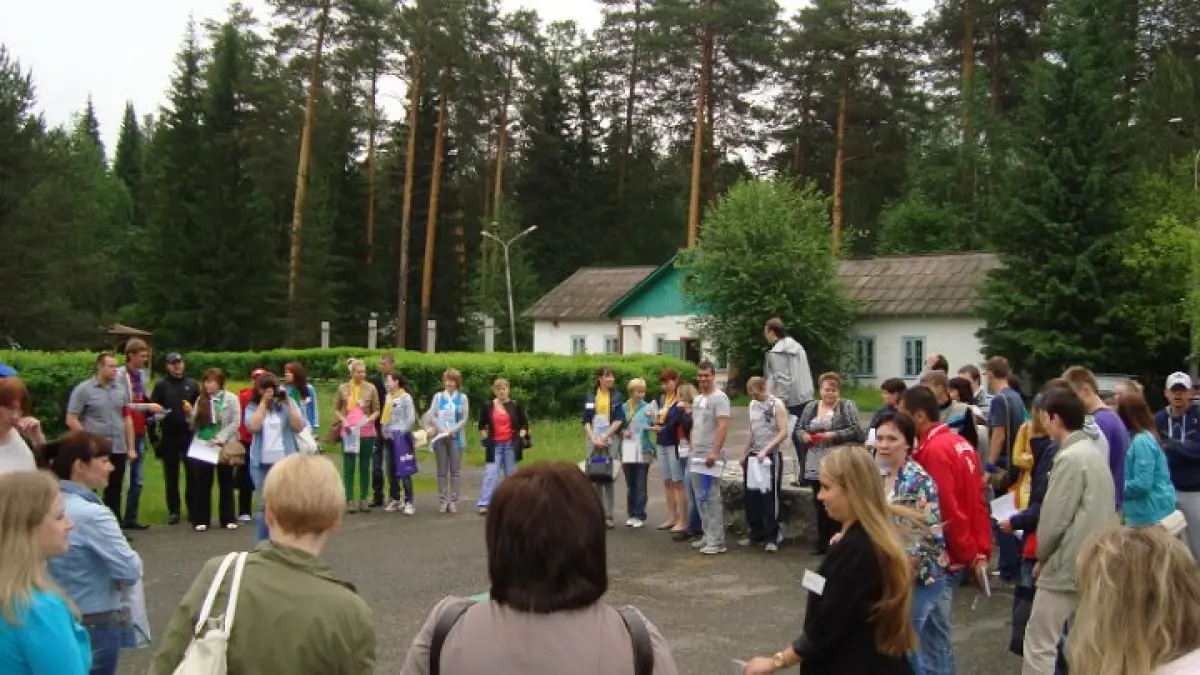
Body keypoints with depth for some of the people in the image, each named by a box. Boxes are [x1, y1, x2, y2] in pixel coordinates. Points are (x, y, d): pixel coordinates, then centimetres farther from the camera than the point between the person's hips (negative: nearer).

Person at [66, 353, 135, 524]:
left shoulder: (121, 390, 8)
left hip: (118, 450, 5)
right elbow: (71, 420, -7)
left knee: (114, 492, 11)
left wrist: (131, 447, 10)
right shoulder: (83, 389, -6)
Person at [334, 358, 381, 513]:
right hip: (349, 432, 0)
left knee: (365, 466, 7)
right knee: (348, 466, 0)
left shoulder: (370, 388, 1)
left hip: (367, 432, 0)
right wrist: (343, 420, -8)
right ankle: (349, 500, 4)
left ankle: (363, 499, 15)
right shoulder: (343, 388, 2)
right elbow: (336, 409, 9)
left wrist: (371, 418, -13)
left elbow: (377, 410, 6)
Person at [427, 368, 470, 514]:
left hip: (456, 437, -1)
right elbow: (432, 415, 0)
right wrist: (443, 430, -11)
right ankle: (443, 500, 7)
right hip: (440, 437, 1)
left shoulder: (462, 398, 3)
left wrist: (452, 431, -12)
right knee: (442, 470, 4)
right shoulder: (438, 396, 6)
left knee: (455, 470, -1)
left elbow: (464, 419, -1)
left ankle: (453, 501, 2)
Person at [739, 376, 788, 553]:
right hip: (752, 456, 7)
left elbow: (783, 432, -16)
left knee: (770, 498, -3)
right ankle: (756, 534, 20)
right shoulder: (753, 404, 10)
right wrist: (745, 454, 14)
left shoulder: (777, 405, -9)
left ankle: (772, 538, 4)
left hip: (771, 456, -7)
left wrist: (765, 450, -23)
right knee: (751, 497, 9)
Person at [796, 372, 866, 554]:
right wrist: (804, 435, -3)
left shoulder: (847, 406, -2)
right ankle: (823, 543, 20)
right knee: (820, 506, 11)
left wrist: (834, 435, -17)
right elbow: (799, 429, 19)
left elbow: (857, 431, -10)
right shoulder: (810, 407, 13)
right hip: (815, 467, 5)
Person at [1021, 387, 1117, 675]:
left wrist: (1041, 557, 0)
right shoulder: (1095, 452, 10)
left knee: (1038, 643, -2)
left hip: (1067, 565, -9)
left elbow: (1054, 517, -18)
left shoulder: (1070, 458, -18)